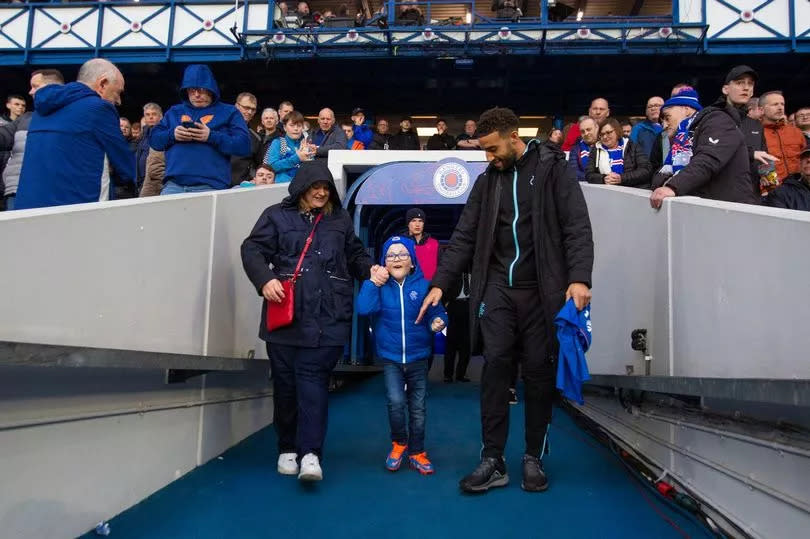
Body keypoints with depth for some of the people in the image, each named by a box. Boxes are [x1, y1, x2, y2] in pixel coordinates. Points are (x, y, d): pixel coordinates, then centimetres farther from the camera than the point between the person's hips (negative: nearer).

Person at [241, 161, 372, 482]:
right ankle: (288, 448, 21)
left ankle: (311, 453, -5)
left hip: (326, 318, 0)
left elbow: (355, 255, 25)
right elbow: (252, 249, 0)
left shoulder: (340, 220, 17)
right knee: (285, 382, 7)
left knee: (313, 379, -7)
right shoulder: (277, 216, 8)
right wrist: (264, 279, -17)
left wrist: (370, 270, 5)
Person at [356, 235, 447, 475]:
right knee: (396, 402, -14)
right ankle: (399, 442, 16)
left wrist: (438, 322, -28)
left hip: (418, 358, 1)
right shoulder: (380, 286, -4)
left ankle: (417, 453, 29)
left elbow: (437, 313, -7)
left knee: (418, 408, 9)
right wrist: (373, 282, -21)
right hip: (390, 358, 0)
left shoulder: (423, 285, -7)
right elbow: (363, 309, -18)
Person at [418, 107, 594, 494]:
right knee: (495, 366, -4)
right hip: (498, 288, 3)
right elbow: (464, 237, 10)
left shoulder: (552, 168, 0)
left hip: (542, 289, -3)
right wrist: (440, 283, 2)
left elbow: (577, 227, -7)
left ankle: (534, 459, 17)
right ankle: (493, 461, 3)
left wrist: (579, 278, -19)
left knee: (539, 372, 3)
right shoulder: (486, 180, 12)